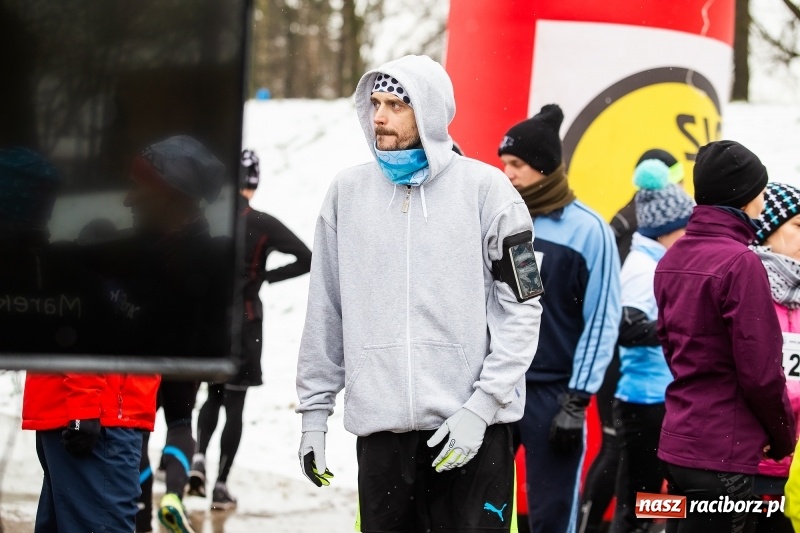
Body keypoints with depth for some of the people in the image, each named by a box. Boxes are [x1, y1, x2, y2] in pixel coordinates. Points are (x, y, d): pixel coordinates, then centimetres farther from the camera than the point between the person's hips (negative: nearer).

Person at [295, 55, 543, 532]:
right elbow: (326, 313, 13)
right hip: (380, 428, 3)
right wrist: (315, 411, 9)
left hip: (472, 428, -3)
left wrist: (481, 407, -11)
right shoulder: (350, 191, 9)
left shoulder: (485, 187, -1)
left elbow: (523, 308, -3)